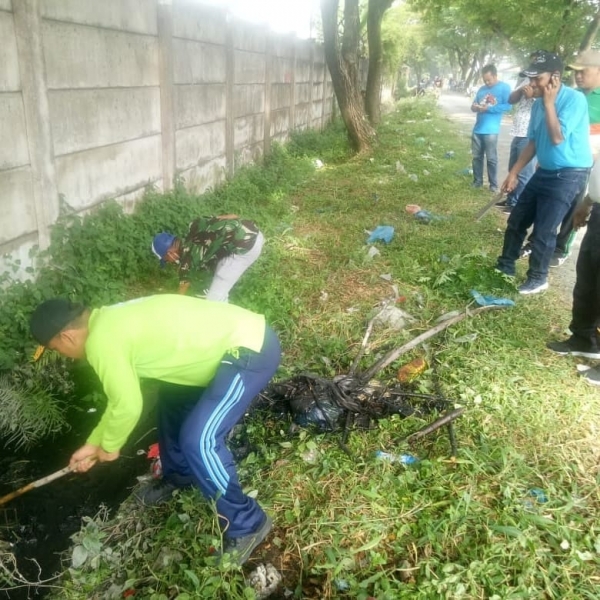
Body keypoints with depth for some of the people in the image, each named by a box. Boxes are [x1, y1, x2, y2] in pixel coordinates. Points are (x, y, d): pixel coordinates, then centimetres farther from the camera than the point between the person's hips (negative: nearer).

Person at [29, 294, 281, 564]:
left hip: (251, 349, -11)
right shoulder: (111, 321, 16)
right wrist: (93, 443, 29)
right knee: (172, 397, 24)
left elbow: (127, 405, -11)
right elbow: (123, 394, 24)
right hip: (237, 333, 11)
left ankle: (247, 524, 8)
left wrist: (108, 447, 9)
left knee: (198, 441, -12)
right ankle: (178, 476, 45)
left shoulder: (101, 340, -14)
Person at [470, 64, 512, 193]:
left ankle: (494, 185, 6)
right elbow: (474, 104, 18)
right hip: (477, 129, 6)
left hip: (491, 130, -6)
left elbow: (508, 106, -12)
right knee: (476, 156, 10)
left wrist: (488, 108, -16)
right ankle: (477, 181, 21)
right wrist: (474, 107, -6)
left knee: (491, 159, -2)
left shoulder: (504, 87, -2)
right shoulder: (482, 89, 15)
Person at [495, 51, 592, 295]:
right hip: (544, 171, 8)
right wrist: (513, 172, 11)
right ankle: (506, 265, 29)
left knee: (543, 231, -4)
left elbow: (558, 138, -27)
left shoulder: (574, 99, -18)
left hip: (568, 175, -8)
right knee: (516, 220, 12)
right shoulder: (539, 104, 4)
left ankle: (538, 279, 15)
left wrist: (549, 103, -21)